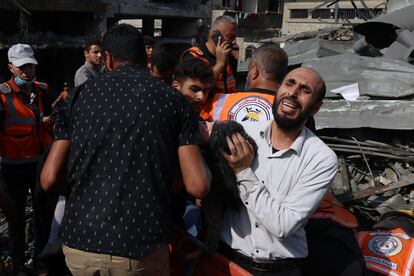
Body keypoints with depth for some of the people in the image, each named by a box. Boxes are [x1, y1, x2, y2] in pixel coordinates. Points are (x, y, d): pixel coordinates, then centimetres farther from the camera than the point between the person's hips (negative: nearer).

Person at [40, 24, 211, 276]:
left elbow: (50, 179, 0)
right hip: (141, 249, -1)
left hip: (79, 243, 2)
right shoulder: (174, 101, -1)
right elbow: (197, 186, -9)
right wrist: (199, 144, 11)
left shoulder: (82, 94, 4)